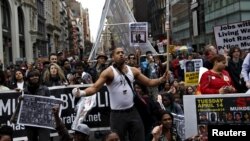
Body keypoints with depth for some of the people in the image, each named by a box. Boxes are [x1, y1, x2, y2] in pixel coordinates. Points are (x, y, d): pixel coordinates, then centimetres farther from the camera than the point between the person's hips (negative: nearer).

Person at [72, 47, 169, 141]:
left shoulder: (133, 70, 7)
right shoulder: (109, 72, -8)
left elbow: (149, 82, 13)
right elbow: (95, 87, -16)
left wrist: (161, 80, -3)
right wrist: (82, 93, -35)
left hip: (132, 111, 4)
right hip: (117, 114, -4)